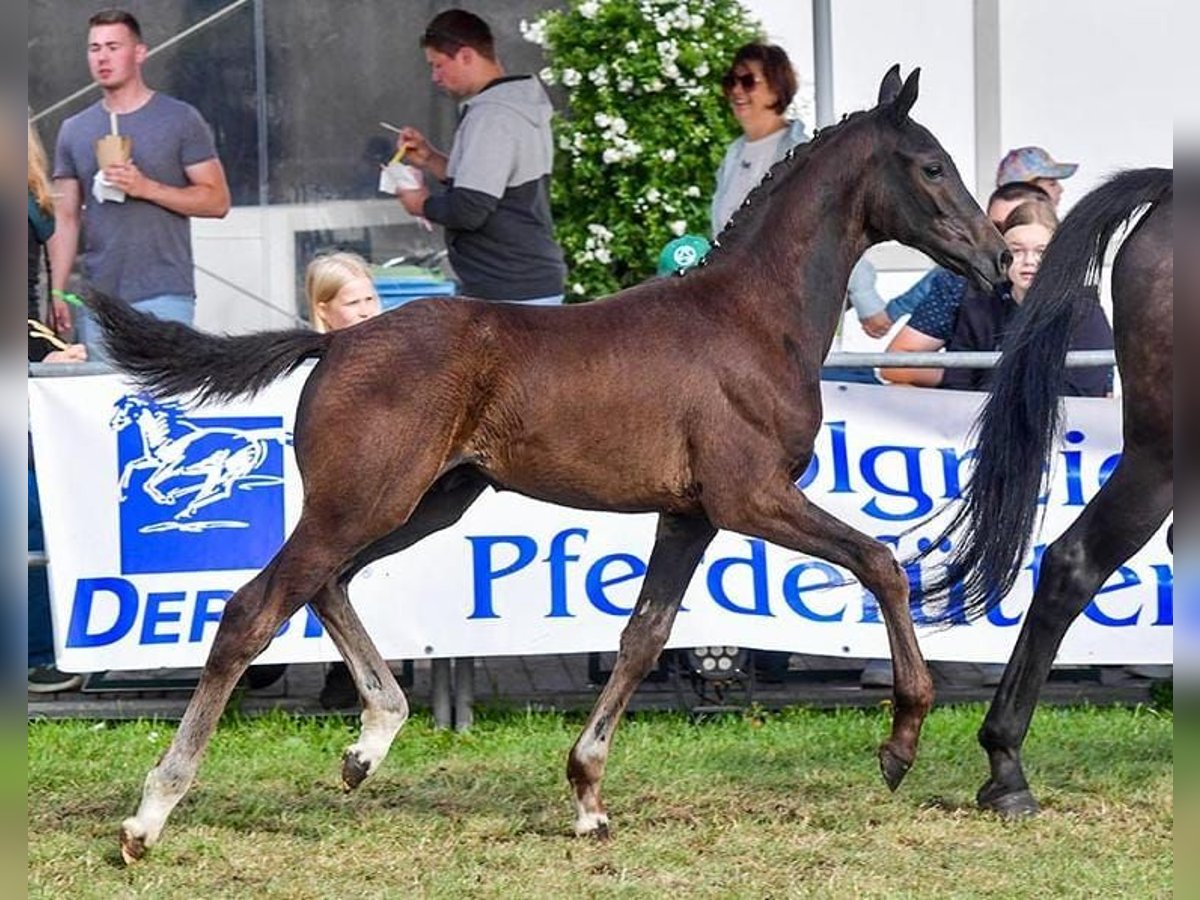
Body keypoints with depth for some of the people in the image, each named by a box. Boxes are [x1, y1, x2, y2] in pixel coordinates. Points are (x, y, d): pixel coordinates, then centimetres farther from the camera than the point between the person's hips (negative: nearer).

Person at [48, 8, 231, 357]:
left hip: (164, 297, -4)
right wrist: (58, 292, 1)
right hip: (97, 299, 4)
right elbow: (67, 219, 13)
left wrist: (146, 187, -14)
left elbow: (217, 201, -2)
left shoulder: (180, 120, 2)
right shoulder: (75, 131, 13)